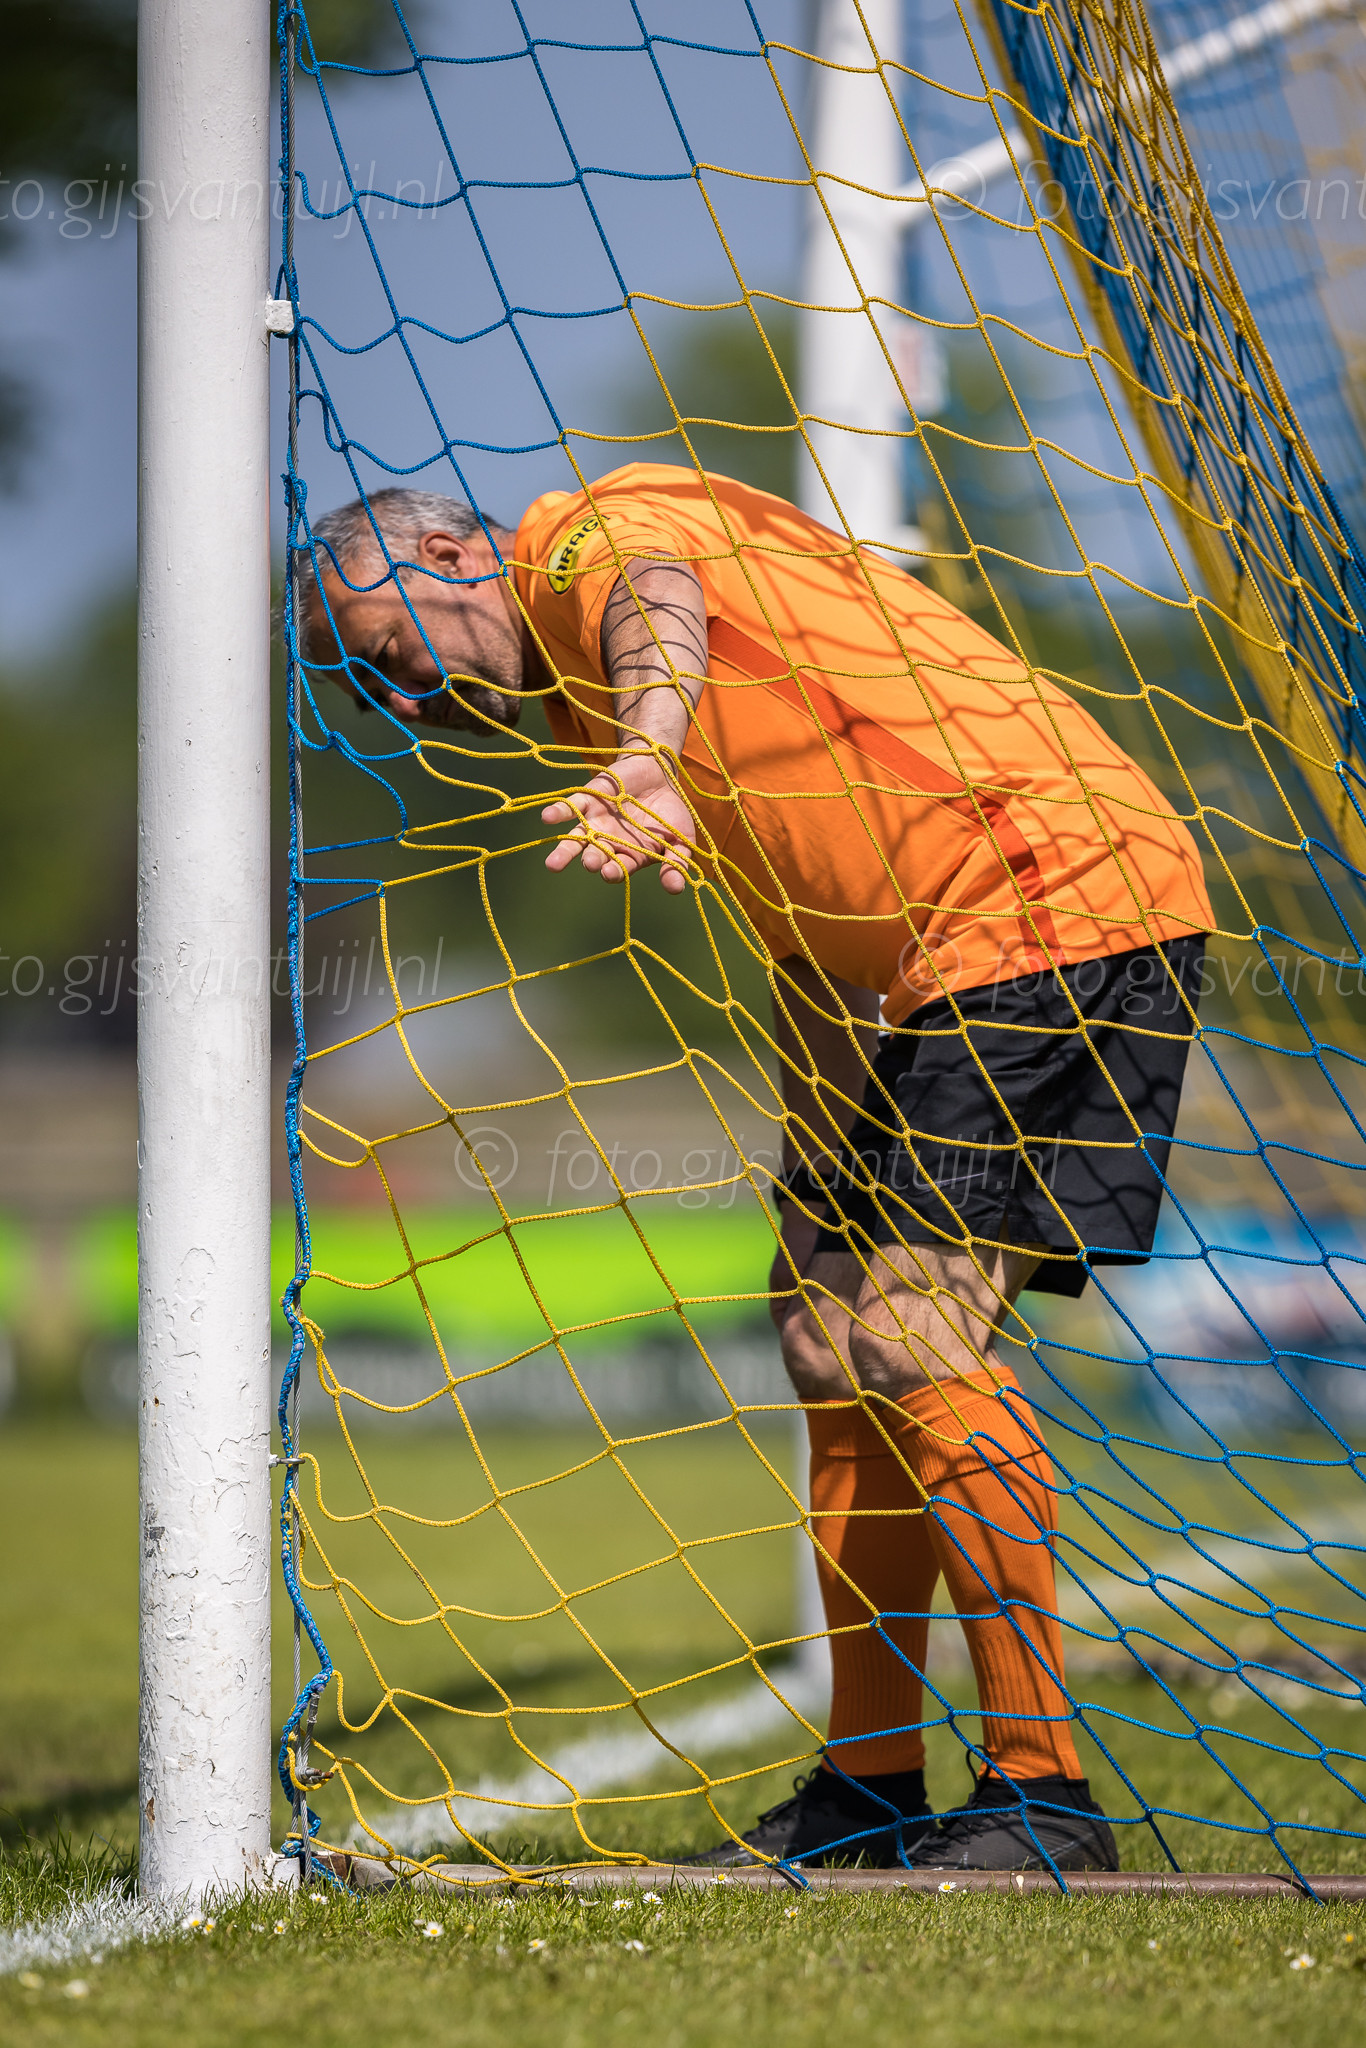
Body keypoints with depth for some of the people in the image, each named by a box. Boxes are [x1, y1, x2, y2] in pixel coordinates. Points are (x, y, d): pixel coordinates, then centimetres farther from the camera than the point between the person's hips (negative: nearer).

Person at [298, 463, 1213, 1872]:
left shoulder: (600, 530, -8)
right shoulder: (588, 719, 19)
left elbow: (661, 617, -34)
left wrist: (645, 767, -56)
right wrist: (816, 1192, 22)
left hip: (1055, 896, -11)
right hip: (924, 975, 11)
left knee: (916, 1337, -16)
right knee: (833, 1342, 11)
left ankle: (1041, 1793, -12)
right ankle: (871, 1783, 20)